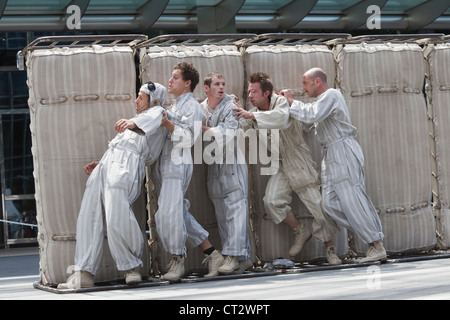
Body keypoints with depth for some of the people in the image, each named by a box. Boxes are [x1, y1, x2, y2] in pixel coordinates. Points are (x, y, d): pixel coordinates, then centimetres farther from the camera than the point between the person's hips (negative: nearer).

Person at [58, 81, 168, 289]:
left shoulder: (157, 112, 13)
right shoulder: (136, 121, 41)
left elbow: (149, 121, -13)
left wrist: (133, 122, -34)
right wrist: (100, 164, 26)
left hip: (127, 166, -9)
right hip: (107, 163, 9)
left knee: (117, 220, -24)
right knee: (88, 218, -6)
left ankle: (132, 267, -6)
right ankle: (83, 274, -11)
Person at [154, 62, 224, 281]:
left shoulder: (192, 106, -2)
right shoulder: (173, 106, 26)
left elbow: (188, 137, -12)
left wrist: (167, 124, -19)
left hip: (178, 164, -9)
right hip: (163, 165, 9)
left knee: (168, 212, -17)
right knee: (180, 214, 4)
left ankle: (177, 261, -7)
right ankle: (212, 255, 8)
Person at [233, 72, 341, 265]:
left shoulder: (281, 101, -16)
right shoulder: (255, 112, 6)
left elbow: (281, 118, -38)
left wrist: (251, 116, -46)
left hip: (299, 163, -5)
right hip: (281, 167, 5)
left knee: (317, 206, -5)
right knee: (272, 201, -17)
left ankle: (330, 249, 11)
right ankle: (300, 231, 6)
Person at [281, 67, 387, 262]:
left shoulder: (331, 95, -8)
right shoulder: (323, 99, 25)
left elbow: (312, 115, -21)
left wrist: (291, 102, -9)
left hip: (343, 150, -10)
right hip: (331, 155, 10)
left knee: (351, 199, -12)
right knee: (331, 203, 1)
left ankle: (377, 245, -10)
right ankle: (371, 237, 1)